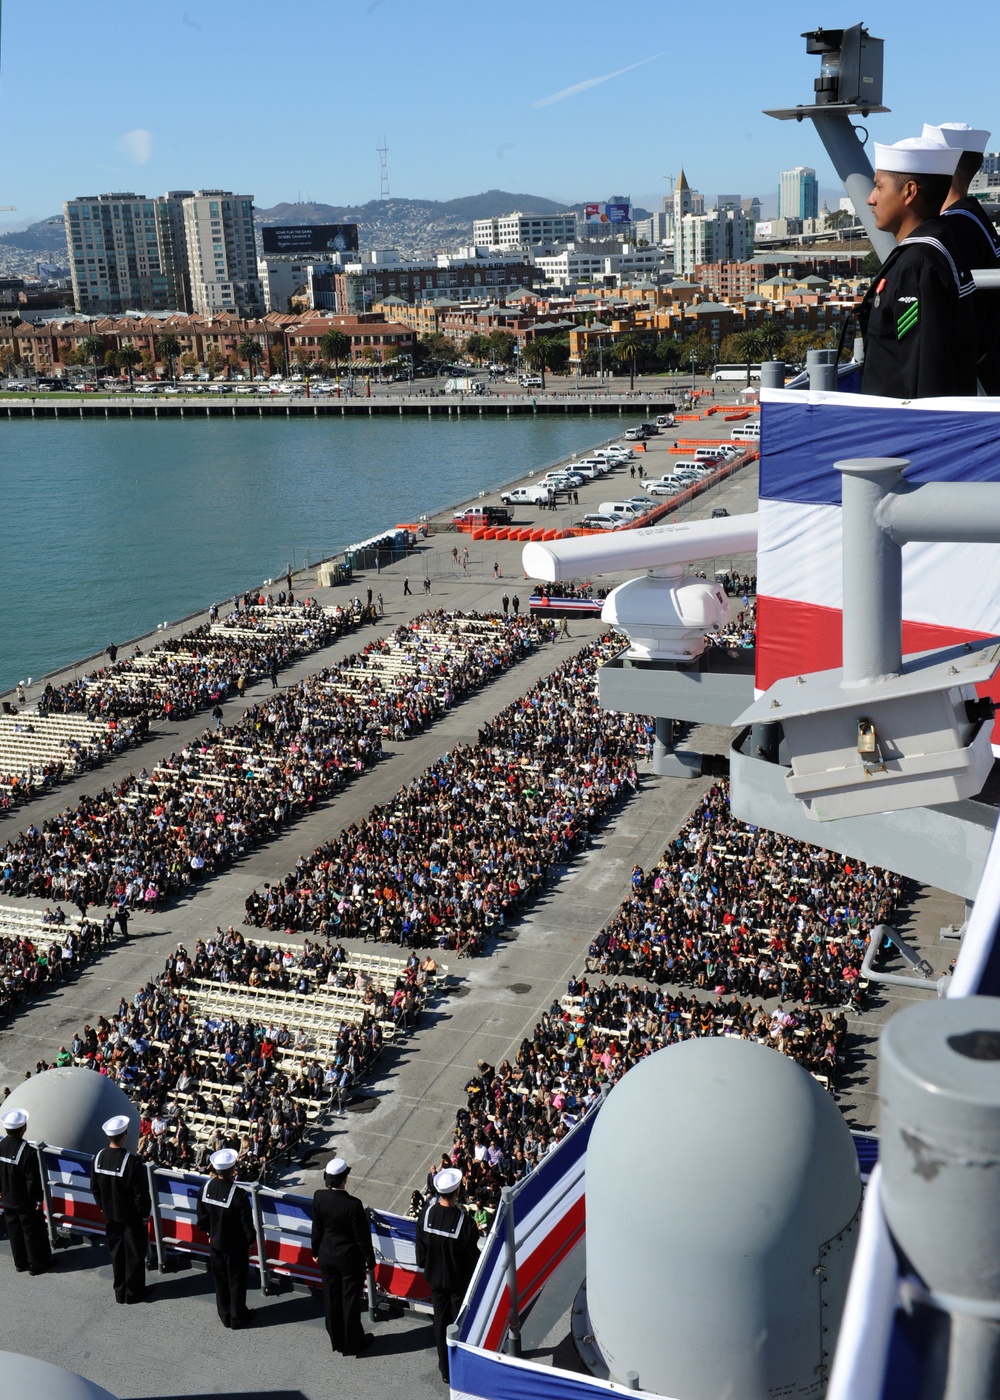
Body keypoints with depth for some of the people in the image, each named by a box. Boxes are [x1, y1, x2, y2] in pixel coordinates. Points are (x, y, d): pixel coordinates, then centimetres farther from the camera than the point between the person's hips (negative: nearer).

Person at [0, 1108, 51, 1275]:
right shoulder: (27, 1151, -29)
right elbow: (33, 1180, -23)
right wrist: (38, 1199, -11)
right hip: (25, 1202, -6)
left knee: (14, 1232, 20)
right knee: (32, 1232, 10)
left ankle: (20, 1263, 33)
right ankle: (37, 1264, 23)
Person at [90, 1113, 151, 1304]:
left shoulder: (99, 1157, -9)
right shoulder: (131, 1162, -26)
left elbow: (94, 1188, 4)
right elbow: (141, 1194, -20)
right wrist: (145, 1214, -5)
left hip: (111, 1216, 5)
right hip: (131, 1217, -5)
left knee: (117, 1254, 18)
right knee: (134, 1256, 11)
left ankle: (120, 1292, 29)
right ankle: (133, 1293, 21)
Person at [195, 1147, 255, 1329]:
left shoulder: (207, 1188, -13)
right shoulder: (238, 1194, -29)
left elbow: (202, 1217, 1)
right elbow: (247, 1223, -19)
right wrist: (250, 1240, -1)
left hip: (215, 1242, 5)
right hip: (235, 1245, -5)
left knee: (220, 1279, 20)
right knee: (236, 1280, 13)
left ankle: (225, 1315, 33)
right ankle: (238, 1317, 26)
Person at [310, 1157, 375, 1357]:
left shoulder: (319, 1198, -15)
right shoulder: (353, 1204, -27)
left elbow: (317, 1229, -1)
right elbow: (362, 1236, -17)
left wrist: (315, 1251, 15)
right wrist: (370, 1259, -3)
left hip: (327, 1256, 4)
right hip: (350, 1258, -4)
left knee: (331, 1299, 19)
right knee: (351, 1300, 12)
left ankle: (336, 1340, 35)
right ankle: (352, 1343, 26)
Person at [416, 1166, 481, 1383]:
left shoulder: (427, 1214, -17)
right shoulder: (464, 1221, -29)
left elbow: (421, 1248, -3)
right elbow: (473, 1255, -17)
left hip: (435, 1277, 4)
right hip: (459, 1280, -4)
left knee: (440, 1321, 19)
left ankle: (445, 1370, 31)